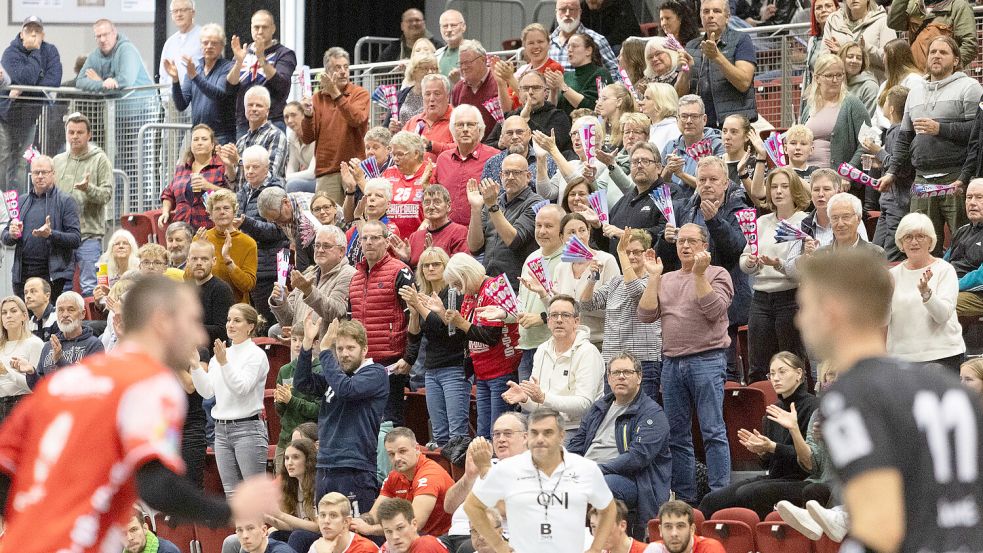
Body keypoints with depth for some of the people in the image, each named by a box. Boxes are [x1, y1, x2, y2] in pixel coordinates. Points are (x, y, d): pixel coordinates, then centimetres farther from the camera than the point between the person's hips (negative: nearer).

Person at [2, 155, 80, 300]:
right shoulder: (21, 202, 16)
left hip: (53, 275, -5)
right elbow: (4, 237, 17)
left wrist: (51, 234, -22)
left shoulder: (65, 202, 0)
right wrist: (11, 235, -7)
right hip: (23, 274, 5)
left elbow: (76, 239, -6)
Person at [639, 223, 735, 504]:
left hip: (707, 361, -6)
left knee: (713, 432, -10)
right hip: (672, 362, 6)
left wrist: (699, 273, -14)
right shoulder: (666, 280, 17)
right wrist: (654, 276, 3)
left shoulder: (717, 275, 4)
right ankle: (683, 497, 13)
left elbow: (714, 309, -11)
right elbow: (646, 314, 7)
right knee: (677, 435, 7)